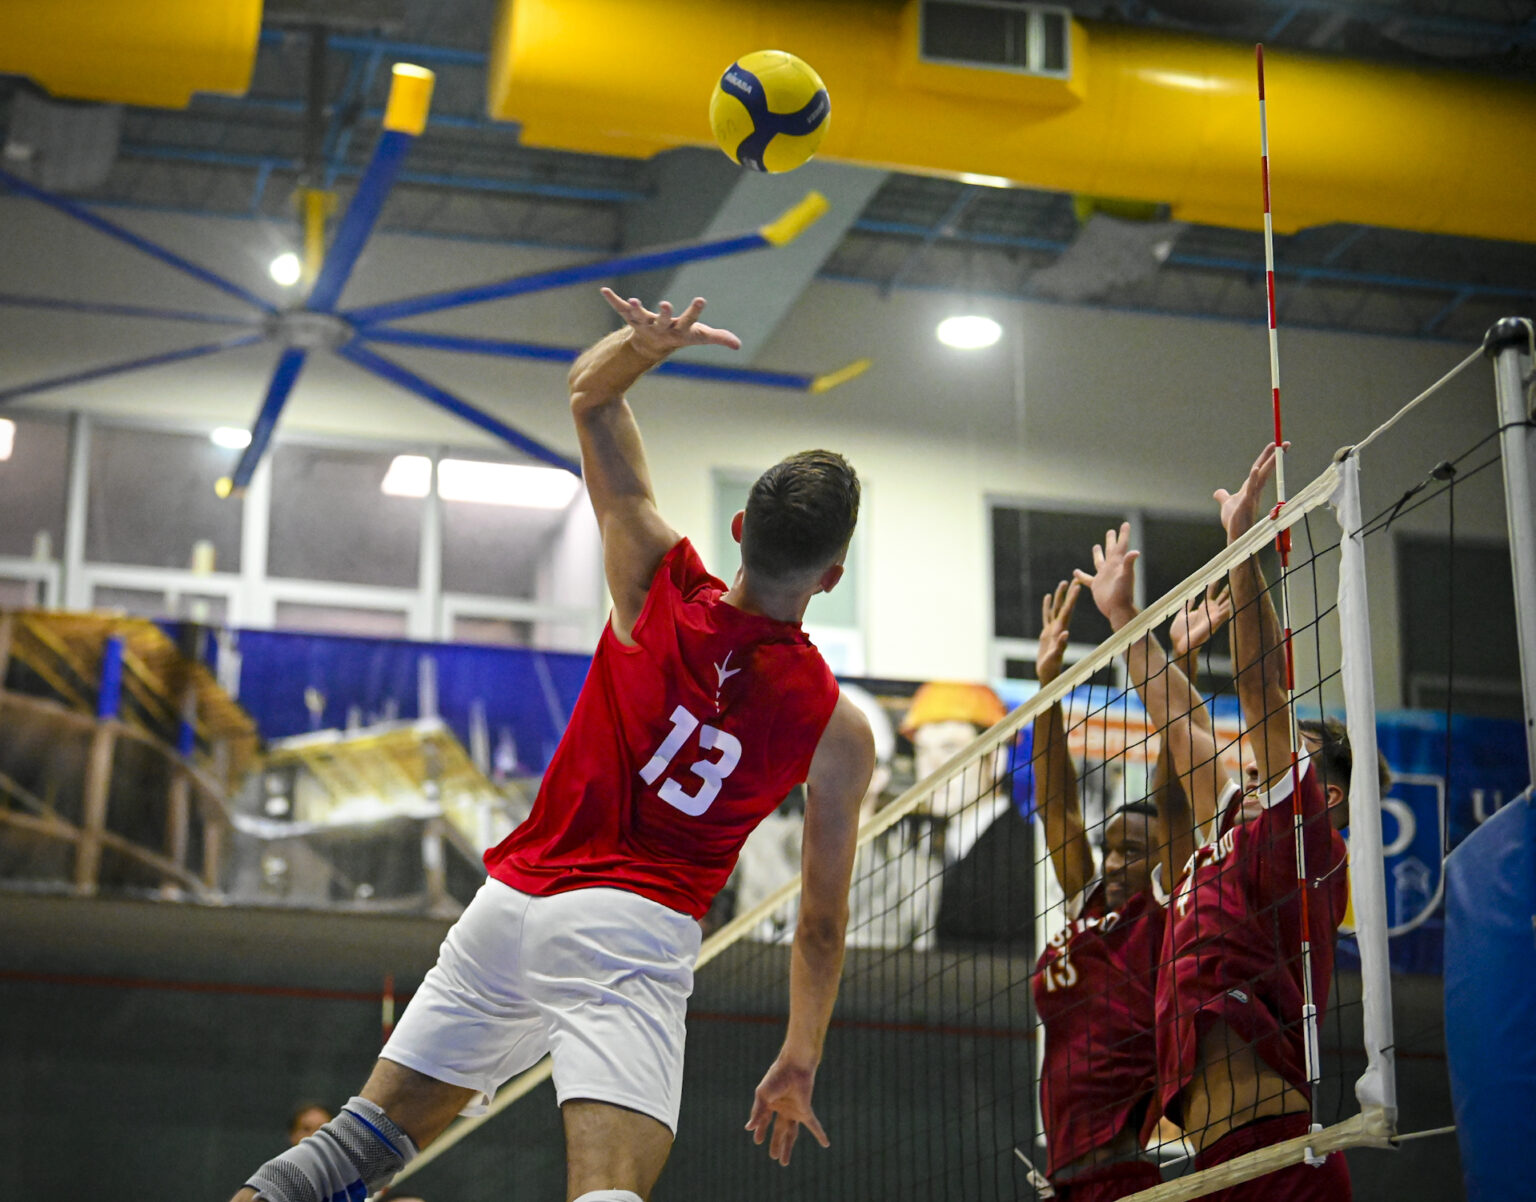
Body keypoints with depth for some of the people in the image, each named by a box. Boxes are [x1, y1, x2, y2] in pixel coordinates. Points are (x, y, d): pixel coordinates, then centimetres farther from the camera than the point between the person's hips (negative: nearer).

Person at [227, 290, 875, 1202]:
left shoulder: (660, 584, 1)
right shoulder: (837, 729, -3)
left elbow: (589, 394, 12)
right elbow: (823, 924, 6)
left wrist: (645, 342, -10)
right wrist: (800, 1062, 19)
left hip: (512, 901, 4)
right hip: (635, 928, -4)